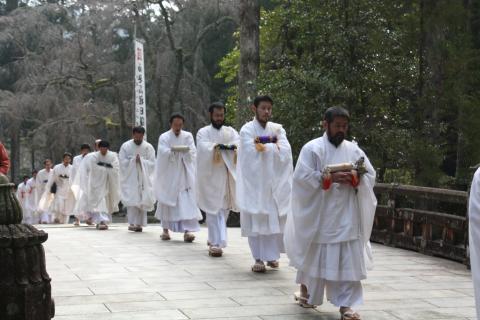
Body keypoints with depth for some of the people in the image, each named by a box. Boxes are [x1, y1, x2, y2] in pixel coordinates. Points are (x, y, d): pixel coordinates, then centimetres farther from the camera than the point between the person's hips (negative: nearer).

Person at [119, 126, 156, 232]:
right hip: (130, 179, -2)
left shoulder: (148, 147, 2)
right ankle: (132, 223, -12)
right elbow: (122, 162, -6)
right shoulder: (125, 146, 0)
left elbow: (152, 164, -3)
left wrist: (141, 160, -14)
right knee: (132, 201, -11)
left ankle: (139, 223, 5)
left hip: (144, 179, 2)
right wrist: (134, 160, -13)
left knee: (142, 201, 0)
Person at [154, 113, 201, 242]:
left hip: (184, 175, 1)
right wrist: (172, 150, -34)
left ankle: (187, 231, -17)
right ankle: (165, 230, 19)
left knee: (187, 202, -11)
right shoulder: (164, 137, 3)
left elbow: (193, 152, -4)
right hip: (168, 175, -1)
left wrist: (186, 150, -27)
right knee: (167, 202, 5)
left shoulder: (188, 136, 8)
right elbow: (163, 152, -13)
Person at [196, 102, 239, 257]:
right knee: (214, 209, -9)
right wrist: (228, 146, -19)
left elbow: (240, 145, -7)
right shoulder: (203, 132, 3)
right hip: (210, 176, -4)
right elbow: (205, 149, -16)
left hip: (228, 176, 4)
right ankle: (216, 243, -11)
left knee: (224, 209, 10)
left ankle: (213, 239, 28)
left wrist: (219, 146, -24)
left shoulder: (230, 131, 12)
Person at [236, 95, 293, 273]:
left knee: (275, 219, 2)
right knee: (255, 220, -4)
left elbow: (285, 151, -6)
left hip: (275, 182, 3)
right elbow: (252, 153, -15)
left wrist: (263, 147, -10)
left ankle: (272, 255, 12)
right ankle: (258, 258, -1)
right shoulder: (247, 130, -1)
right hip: (254, 182, -3)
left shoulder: (278, 129, 9)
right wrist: (273, 147, -7)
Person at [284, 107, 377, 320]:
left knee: (349, 261, -2)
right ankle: (306, 289, 35)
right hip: (318, 214, -3)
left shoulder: (354, 150, 9)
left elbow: (370, 176, 7)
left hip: (346, 216, 3)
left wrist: (354, 178, -13)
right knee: (315, 256, 9)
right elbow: (302, 177, -12)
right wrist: (330, 177, -20)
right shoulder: (312, 149, -4)